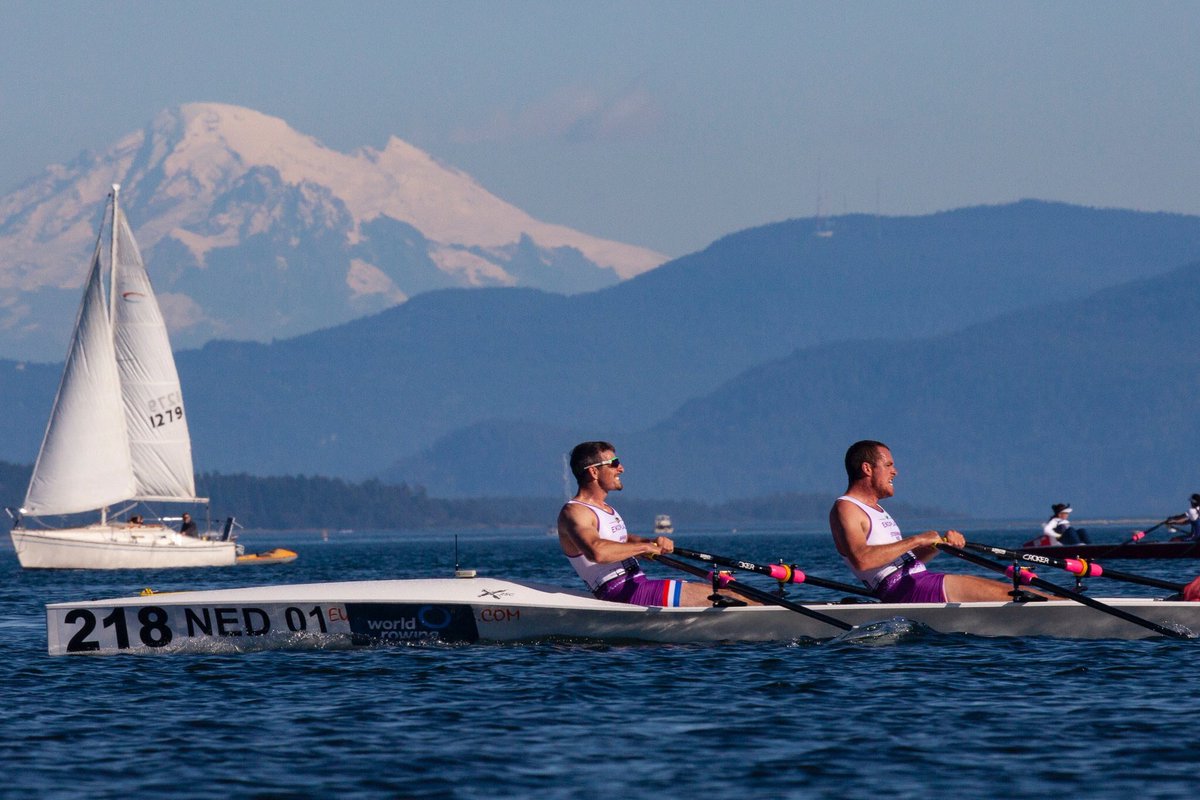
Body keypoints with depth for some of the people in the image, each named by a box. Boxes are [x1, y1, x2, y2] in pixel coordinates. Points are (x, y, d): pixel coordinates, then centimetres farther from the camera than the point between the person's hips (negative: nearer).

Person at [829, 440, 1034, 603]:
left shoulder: (875, 510, 25)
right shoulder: (845, 509, -6)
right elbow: (861, 559, -23)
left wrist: (942, 543, 4)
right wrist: (916, 541, -19)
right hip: (902, 589, -10)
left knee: (1007, 590, 2)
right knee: (1007, 594, -15)